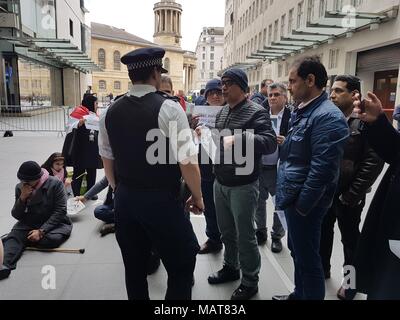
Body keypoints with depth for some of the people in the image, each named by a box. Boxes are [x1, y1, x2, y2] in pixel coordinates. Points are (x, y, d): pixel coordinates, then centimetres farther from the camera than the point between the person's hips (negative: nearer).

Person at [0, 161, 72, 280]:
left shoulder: (55, 184, -12)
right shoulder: (20, 187, 0)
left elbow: (60, 211, -14)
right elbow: (16, 216, 2)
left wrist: (41, 231, -22)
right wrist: (22, 198, -16)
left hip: (55, 222, -3)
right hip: (29, 224, 3)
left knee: (53, 239, -33)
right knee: (14, 236, -25)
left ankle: (23, 240, -11)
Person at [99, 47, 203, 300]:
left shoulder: (112, 112, 3)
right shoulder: (168, 108, -14)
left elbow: (107, 158, 10)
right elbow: (187, 162, -17)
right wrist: (198, 197, -2)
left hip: (124, 199, 6)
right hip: (162, 200, -6)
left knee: (134, 267, 21)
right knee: (181, 265, 11)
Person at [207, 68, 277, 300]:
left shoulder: (256, 112, -12)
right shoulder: (222, 112, 11)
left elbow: (271, 143, -23)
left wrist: (239, 138, -33)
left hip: (243, 186, -7)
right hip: (220, 183, 7)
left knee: (245, 236, 6)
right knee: (226, 232, 19)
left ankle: (250, 282, 25)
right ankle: (231, 268, 40)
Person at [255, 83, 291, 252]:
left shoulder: (291, 116, -7)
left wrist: (285, 141, -23)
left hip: (279, 168, -3)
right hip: (259, 166, 4)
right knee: (258, 201, 16)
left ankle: (277, 236, 30)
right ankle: (261, 231, 36)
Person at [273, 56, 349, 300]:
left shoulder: (328, 117, -21)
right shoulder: (305, 111, 10)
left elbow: (322, 170, -25)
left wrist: (301, 205, -18)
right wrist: (288, 196, 16)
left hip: (304, 202, -10)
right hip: (293, 197, 10)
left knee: (307, 258, 7)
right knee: (297, 251, 23)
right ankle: (299, 294, 43)